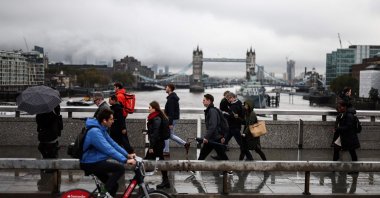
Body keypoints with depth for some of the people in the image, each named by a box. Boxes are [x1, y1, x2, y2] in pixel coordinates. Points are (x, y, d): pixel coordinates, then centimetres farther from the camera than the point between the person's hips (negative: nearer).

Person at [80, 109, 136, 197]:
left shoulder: (101, 129, 9)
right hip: (91, 164, -10)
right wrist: (125, 160, -29)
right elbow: (108, 149, -30)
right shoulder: (95, 131, -25)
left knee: (113, 186, 13)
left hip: (95, 162, 10)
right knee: (120, 168, -20)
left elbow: (113, 143, 10)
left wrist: (127, 155, 3)